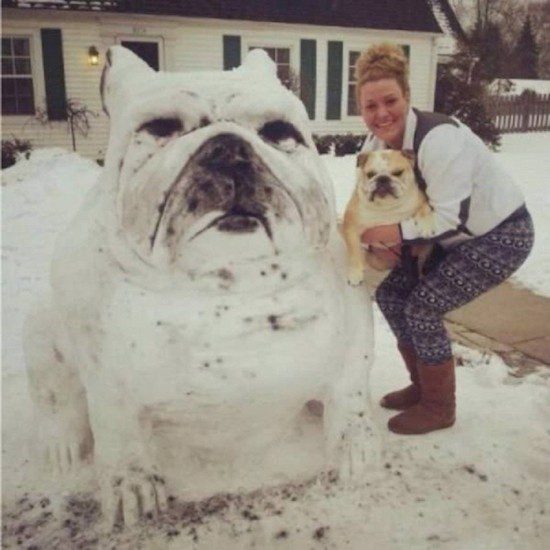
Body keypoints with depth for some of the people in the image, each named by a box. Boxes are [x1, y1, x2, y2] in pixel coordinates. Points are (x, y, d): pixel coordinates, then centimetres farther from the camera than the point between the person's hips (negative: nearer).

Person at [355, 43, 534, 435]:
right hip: (455, 237, 8)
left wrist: (395, 233, -36)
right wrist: (377, 238, -17)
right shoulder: (374, 145, -6)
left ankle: (439, 408, 8)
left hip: (500, 235, -8)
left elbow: (453, 219, -33)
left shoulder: (440, 139, -31)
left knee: (422, 308, -14)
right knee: (390, 293, 1)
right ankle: (422, 386, 21)